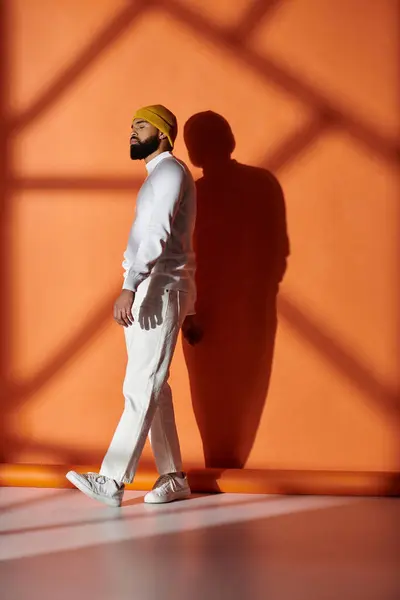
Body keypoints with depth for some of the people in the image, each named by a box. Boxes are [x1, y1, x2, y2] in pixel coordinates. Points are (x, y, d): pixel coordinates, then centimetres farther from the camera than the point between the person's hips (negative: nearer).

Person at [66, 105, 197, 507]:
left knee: (142, 388, -11)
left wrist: (129, 286, -31)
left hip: (161, 291, -10)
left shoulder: (170, 170, -8)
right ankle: (173, 479, 12)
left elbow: (158, 234, -22)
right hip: (146, 292, 10)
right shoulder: (157, 175, 23)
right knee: (152, 388, 8)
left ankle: (112, 481, -14)